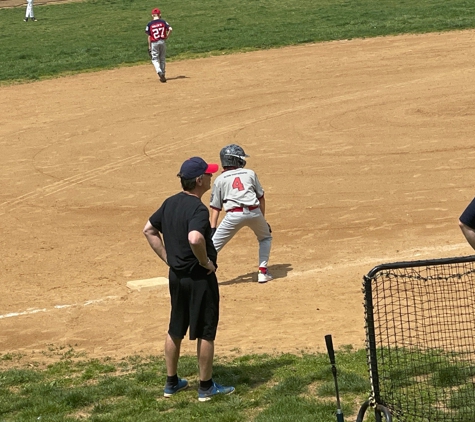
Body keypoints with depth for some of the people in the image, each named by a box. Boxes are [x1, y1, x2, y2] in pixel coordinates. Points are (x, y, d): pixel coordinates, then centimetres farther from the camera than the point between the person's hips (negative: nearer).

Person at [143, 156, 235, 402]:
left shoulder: (170, 203, 5)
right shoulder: (198, 209, -21)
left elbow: (149, 230, 13)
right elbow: (195, 239, -39)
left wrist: (167, 258, 11)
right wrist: (206, 262, -22)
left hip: (176, 275, 8)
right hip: (199, 278, -8)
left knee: (175, 329, 17)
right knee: (205, 332, 3)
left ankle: (171, 383, 27)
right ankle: (206, 387, 11)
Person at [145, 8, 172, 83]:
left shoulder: (149, 24, -2)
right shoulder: (163, 22, 1)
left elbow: (149, 36, -2)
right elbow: (170, 29, -12)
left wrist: (149, 46, 4)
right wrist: (166, 36, 1)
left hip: (154, 43, -2)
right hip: (162, 42, 2)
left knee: (155, 59, 3)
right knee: (162, 59, 14)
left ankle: (159, 72, -23)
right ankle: (163, 75, 16)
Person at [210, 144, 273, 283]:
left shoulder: (220, 179, 15)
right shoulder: (250, 173, 19)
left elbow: (215, 207, 10)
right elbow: (261, 197, 20)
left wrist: (213, 228, 9)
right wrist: (262, 219, 28)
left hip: (234, 215, -2)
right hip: (254, 212, 2)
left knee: (214, 245, 2)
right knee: (266, 238, 28)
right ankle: (262, 272, 21)